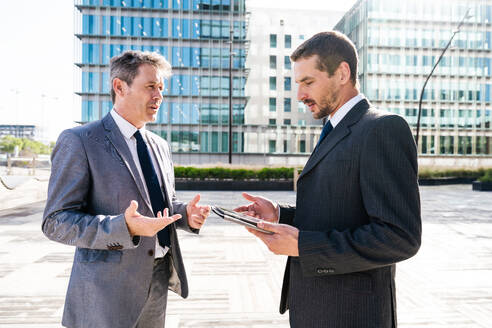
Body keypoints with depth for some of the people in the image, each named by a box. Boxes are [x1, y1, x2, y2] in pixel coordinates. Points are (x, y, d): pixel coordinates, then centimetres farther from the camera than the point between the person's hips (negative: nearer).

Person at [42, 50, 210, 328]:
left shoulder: (159, 145, 10)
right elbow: (56, 221, -14)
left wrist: (186, 214, -6)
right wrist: (124, 227, -29)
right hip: (109, 288, -6)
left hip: (159, 280, 6)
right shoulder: (78, 141, -11)